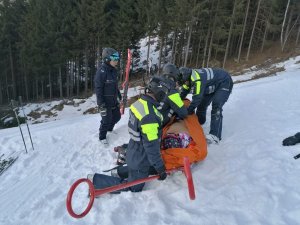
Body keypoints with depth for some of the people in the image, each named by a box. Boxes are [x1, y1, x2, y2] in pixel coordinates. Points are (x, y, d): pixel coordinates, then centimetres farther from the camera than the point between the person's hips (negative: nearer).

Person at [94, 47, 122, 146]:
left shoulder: (113, 70, 3)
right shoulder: (101, 71, -21)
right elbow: (98, 89, -21)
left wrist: (119, 96, 19)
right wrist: (101, 105, -22)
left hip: (114, 101, 8)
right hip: (105, 102, -8)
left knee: (117, 116, 19)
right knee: (106, 120, 4)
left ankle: (109, 129, 47)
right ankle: (102, 137, 29)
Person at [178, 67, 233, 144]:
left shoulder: (197, 79, -39)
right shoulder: (189, 77, -11)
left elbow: (197, 98, -37)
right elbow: (183, 93, 2)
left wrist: (188, 111, -29)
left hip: (225, 83, -9)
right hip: (213, 84, 9)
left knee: (216, 107, -25)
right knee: (202, 104, 11)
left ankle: (215, 135, -25)